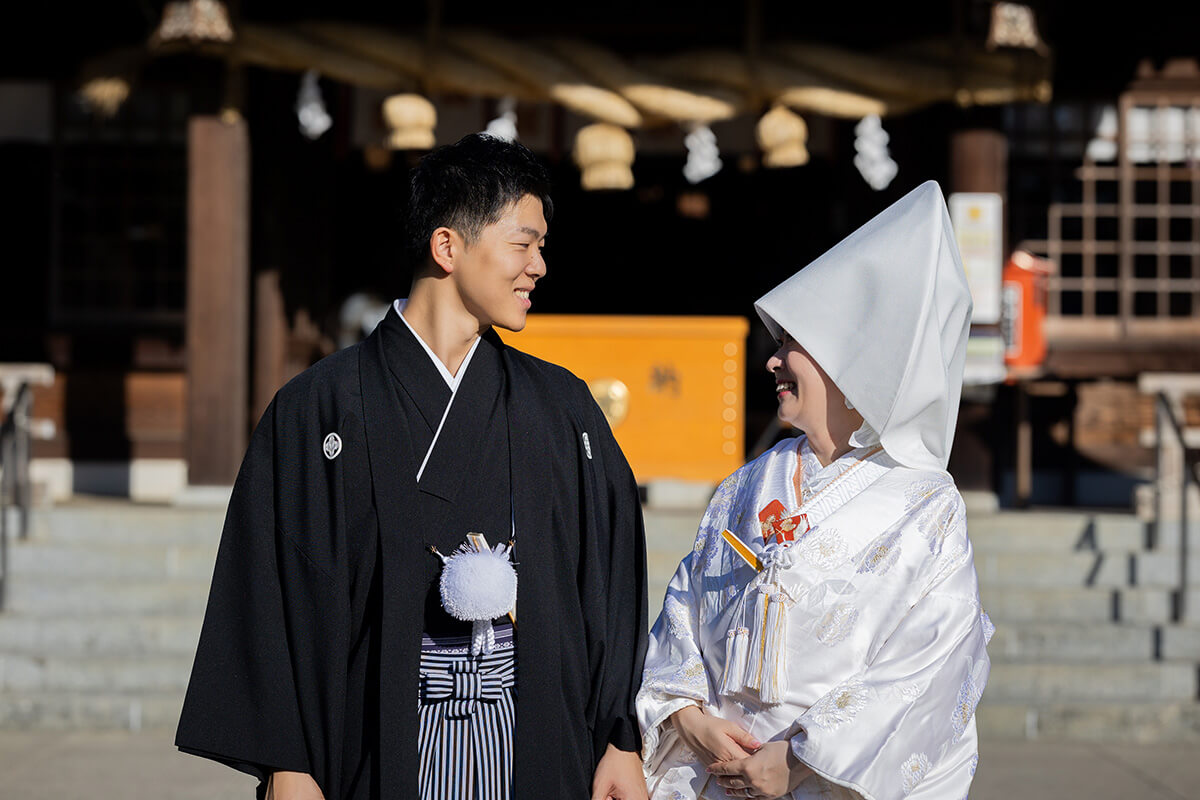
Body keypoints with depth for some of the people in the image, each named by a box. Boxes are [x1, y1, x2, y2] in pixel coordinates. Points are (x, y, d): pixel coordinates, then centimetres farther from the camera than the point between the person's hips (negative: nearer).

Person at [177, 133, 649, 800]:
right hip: (385, 746, -2)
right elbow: (275, 595, -2)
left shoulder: (561, 409, 9)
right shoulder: (323, 409, -1)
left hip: (535, 743, 3)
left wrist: (621, 743, 2)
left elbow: (610, 580, 9)